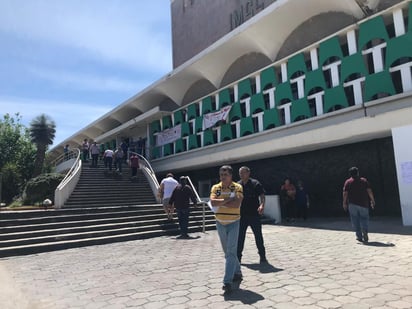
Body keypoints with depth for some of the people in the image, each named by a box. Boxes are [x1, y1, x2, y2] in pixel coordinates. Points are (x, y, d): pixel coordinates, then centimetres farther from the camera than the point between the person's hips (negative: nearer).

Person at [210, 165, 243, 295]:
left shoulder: (237, 187, -8)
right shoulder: (215, 188, 1)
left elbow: (237, 204, -22)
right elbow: (213, 202, -15)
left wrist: (220, 203, -17)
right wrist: (228, 199, -21)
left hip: (233, 223, -4)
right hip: (220, 223, 5)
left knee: (231, 252, -9)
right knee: (227, 251, 15)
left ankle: (228, 281, -9)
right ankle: (237, 273, 33)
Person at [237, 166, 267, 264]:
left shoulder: (255, 183, -4)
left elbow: (262, 195, -8)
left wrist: (262, 205, -26)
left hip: (254, 214, -3)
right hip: (241, 215, 3)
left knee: (258, 236, 7)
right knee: (240, 237, 7)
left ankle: (262, 256, 22)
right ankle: (238, 257, 17)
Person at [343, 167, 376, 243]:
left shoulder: (348, 182, 1)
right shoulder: (364, 181, 6)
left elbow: (345, 193, -4)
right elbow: (369, 191, 0)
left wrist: (344, 203, 2)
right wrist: (372, 200, 8)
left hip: (352, 204, -1)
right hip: (363, 204, 1)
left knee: (355, 220, 6)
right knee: (364, 218, 11)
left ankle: (359, 236, 5)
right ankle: (364, 230, -14)